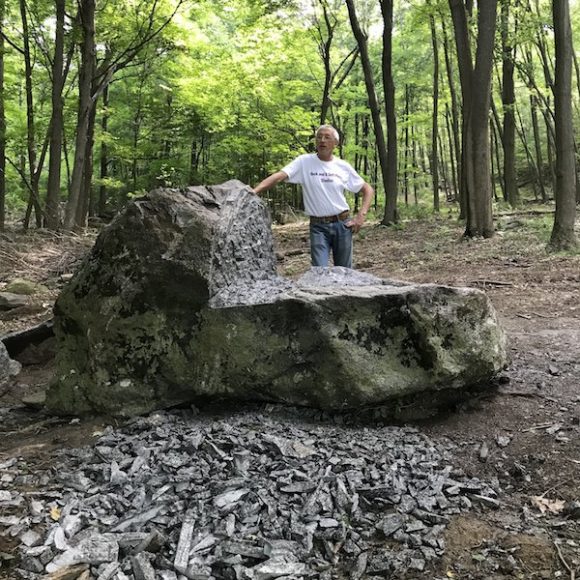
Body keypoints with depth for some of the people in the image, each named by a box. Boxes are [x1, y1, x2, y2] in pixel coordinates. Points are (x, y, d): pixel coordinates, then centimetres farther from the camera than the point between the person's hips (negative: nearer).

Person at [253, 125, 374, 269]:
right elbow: (279, 176, -17)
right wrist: (253, 192, -32)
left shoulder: (343, 166, 2)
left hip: (342, 224, 2)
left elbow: (368, 190, 10)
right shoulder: (304, 161, -4)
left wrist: (361, 216, -3)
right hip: (318, 226, -2)